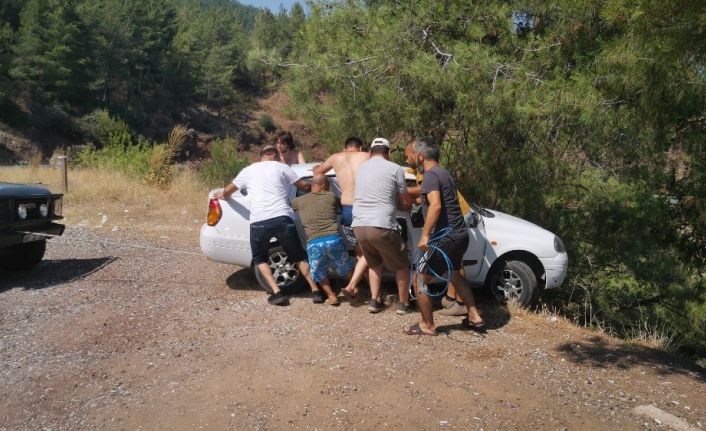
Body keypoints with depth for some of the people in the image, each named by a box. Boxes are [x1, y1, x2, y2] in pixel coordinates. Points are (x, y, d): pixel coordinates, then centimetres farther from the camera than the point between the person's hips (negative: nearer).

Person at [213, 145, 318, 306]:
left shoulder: (248, 170, 20)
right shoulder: (281, 167, 13)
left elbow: (228, 190, 32)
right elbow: (304, 186, 14)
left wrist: (223, 195, 56)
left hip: (258, 222, 1)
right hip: (282, 218, -1)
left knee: (260, 258, 22)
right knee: (299, 256, 17)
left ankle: (277, 292, 8)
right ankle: (315, 290, 10)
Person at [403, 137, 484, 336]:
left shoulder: (431, 176, -14)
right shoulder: (444, 173, 15)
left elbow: (435, 205, -28)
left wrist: (425, 235, -28)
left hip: (445, 236, -10)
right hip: (460, 234, 10)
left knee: (420, 280, 3)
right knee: (455, 274, 29)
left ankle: (427, 326, 12)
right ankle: (474, 318, 32)